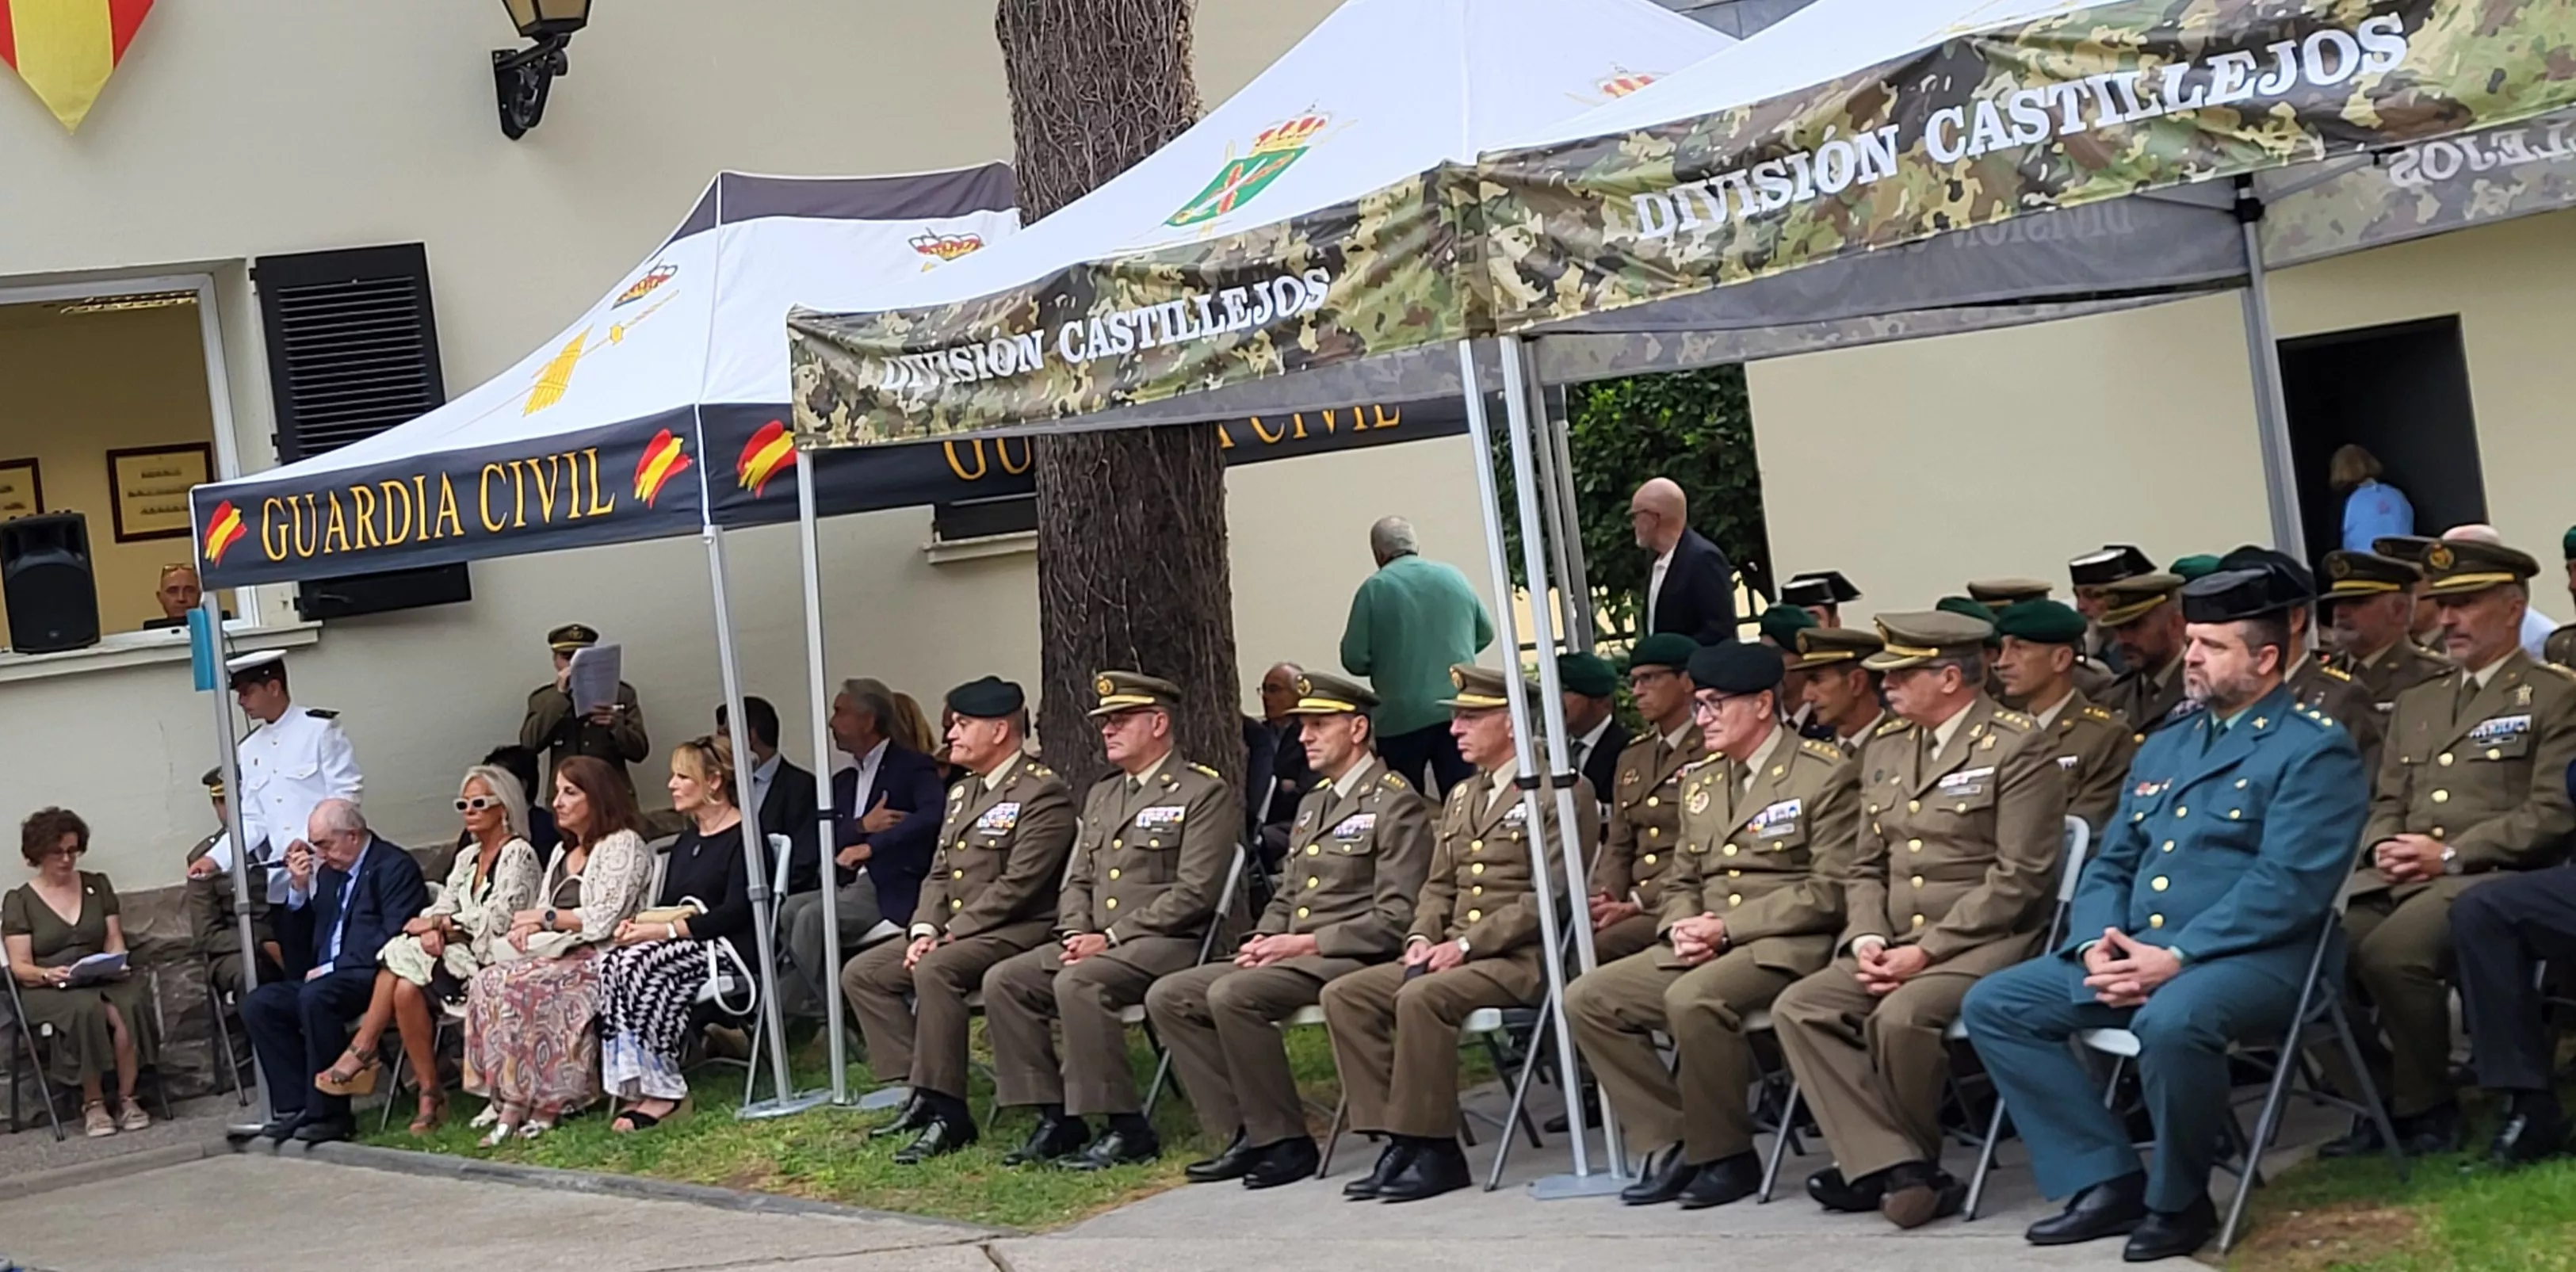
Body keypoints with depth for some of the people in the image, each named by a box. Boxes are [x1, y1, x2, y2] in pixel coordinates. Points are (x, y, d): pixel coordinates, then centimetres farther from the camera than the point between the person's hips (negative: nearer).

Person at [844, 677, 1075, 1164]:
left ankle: (946, 1112, -30)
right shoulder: (962, 793, 19)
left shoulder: (1043, 793, -11)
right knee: (861, 973, -1)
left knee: (935, 970, -34)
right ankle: (921, 1091, -3)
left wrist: (952, 932, -18)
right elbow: (938, 874, 18)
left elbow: (1018, 884, -19)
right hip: (954, 932, 10)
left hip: (1017, 930, -10)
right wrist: (924, 930, -1)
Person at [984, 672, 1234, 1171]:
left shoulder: (1203, 792, -5)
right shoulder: (1101, 795, 21)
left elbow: (1194, 893, -14)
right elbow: (1078, 881, 22)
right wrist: (1076, 934, -1)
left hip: (1167, 943, -8)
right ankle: (1056, 1119, -8)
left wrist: (1111, 937, -17)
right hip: (1095, 942, 8)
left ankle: (1126, 1129, -25)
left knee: (1077, 984, -33)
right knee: (1004, 980, -11)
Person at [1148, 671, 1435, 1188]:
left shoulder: (1396, 804, -7)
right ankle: (1247, 1132, -6)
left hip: (1350, 959, -9)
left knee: (1232, 995, -31)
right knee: (1168, 996, -4)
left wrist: (1307, 943, -17)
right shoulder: (1312, 804, 22)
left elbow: (1395, 918, -14)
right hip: (1293, 956, 9)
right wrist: (1263, 941, 4)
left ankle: (1285, 1141, -19)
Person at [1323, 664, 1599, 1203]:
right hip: (1453, 953, 9)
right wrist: (1423, 937, 1)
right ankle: (1397, 1138, -12)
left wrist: (1467, 943, -18)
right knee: (1344, 995, -10)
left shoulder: (1562, 791, -6)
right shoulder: (1461, 799, 22)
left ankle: (1433, 1150, -24)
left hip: (1524, 957, -9)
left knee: (1421, 997, -33)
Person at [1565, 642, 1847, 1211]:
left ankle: (1725, 1156, -17)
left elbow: (1830, 890, -12)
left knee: (1693, 997, -35)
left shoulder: (1825, 774, -5)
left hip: (1784, 946, -8)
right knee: (1587, 998, -9)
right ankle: (1672, 1143, -5)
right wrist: (1682, 927, -2)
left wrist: (1728, 927, -16)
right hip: (1700, 949, 8)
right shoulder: (1700, 781, 18)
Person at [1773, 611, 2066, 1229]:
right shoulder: (1884, 749, 16)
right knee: (1797, 1008, -16)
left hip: (1988, 942, -7)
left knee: (1900, 1015, -33)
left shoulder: (2020, 746, -7)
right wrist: (1868, 939, -3)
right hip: (1899, 945, 7)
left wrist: (1926, 949, -17)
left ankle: (1883, 1162, -8)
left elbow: (2018, 877, -14)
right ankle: (1898, 1167, -20)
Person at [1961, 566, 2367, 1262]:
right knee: (1994, 1005, -5)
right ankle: (2105, 1181, -6)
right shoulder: (2164, 747, 21)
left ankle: (2178, 1201, -15)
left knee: (2172, 1019, -39)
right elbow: (2110, 865, 19)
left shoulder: (2313, 749, -4)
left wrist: (2174, 957, -21)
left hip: (2250, 957, -8)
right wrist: (2097, 945, -3)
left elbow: (2287, 885, -15)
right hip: (2133, 952, 8)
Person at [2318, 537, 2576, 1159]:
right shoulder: (2416, 703, 26)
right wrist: (2384, 849, -1)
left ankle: (2425, 1109, -15)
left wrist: (2449, 854, -14)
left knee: (2391, 951, -34)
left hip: (2490, 875, -6)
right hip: (2398, 878, 6)